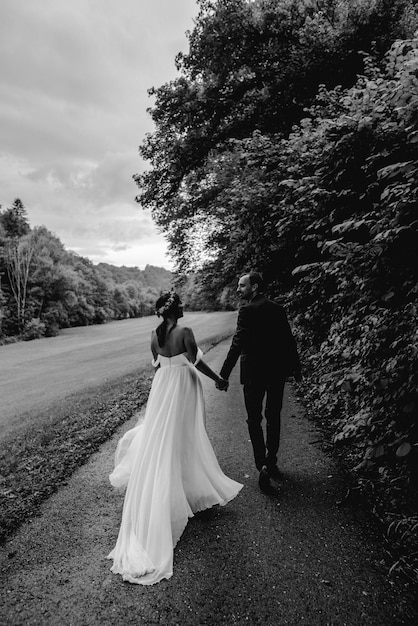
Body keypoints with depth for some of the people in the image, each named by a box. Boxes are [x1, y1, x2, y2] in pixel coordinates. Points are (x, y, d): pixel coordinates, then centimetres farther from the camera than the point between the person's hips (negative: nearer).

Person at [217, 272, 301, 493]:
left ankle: (263, 466, 4)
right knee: (273, 417, 18)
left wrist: (224, 375, -18)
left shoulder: (248, 311, -15)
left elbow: (237, 345, -20)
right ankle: (271, 462, 29)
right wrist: (296, 367, 20)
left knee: (254, 420, 8)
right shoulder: (277, 309, 4)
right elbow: (289, 340, 9)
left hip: (254, 374, -6)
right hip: (277, 371, 6)